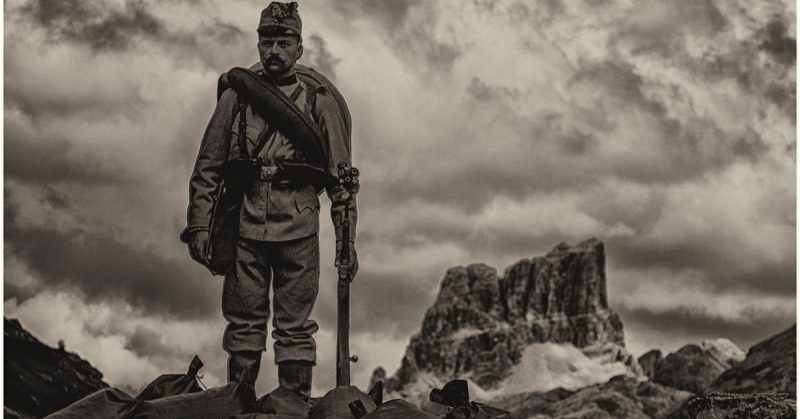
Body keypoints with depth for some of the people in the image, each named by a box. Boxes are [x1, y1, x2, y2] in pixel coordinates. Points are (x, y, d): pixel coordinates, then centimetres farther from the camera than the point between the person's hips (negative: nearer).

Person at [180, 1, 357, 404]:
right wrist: (200, 225, 1)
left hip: (298, 231, -1)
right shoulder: (236, 95, 8)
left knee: (295, 328, 1)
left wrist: (346, 237, -2)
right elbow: (207, 169, 9)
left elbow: (341, 175, 4)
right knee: (243, 324, 5)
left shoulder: (319, 99, 5)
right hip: (244, 229, 1)